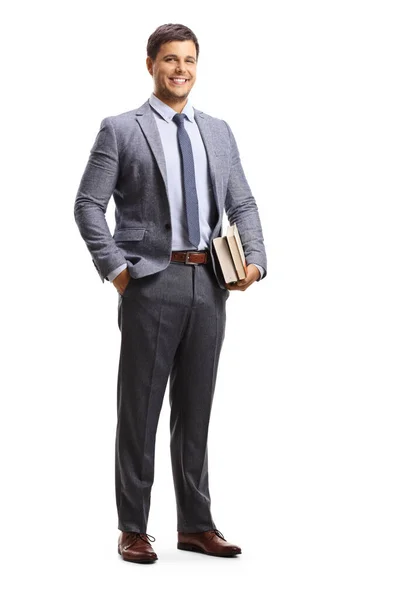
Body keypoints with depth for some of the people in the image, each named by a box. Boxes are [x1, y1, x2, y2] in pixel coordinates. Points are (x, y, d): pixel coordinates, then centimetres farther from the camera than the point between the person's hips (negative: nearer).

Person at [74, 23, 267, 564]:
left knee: (195, 410, 11)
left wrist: (255, 260, -2)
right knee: (140, 409, 2)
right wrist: (115, 268, -12)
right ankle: (133, 529, 11)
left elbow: (243, 204, 13)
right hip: (152, 282, -4)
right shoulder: (120, 131, 0)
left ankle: (196, 525, 20)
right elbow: (88, 205, -4)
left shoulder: (218, 132, 14)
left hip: (209, 283, 4)